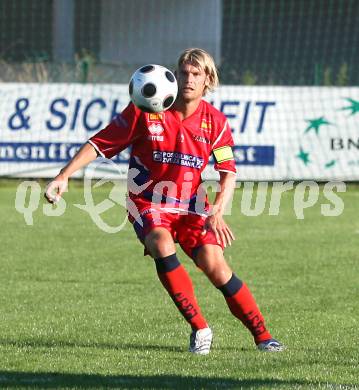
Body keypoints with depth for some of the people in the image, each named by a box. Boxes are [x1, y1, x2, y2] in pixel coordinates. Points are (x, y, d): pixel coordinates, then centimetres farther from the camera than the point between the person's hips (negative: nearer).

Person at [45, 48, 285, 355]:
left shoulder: (215, 121, -4)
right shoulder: (145, 110, -10)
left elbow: (228, 173, -2)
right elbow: (99, 144, -7)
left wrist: (217, 212, -18)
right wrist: (64, 177, -17)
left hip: (191, 204, 2)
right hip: (148, 203, -1)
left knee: (215, 265, -17)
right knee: (162, 246, -32)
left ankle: (263, 336, -5)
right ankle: (199, 328, -21)